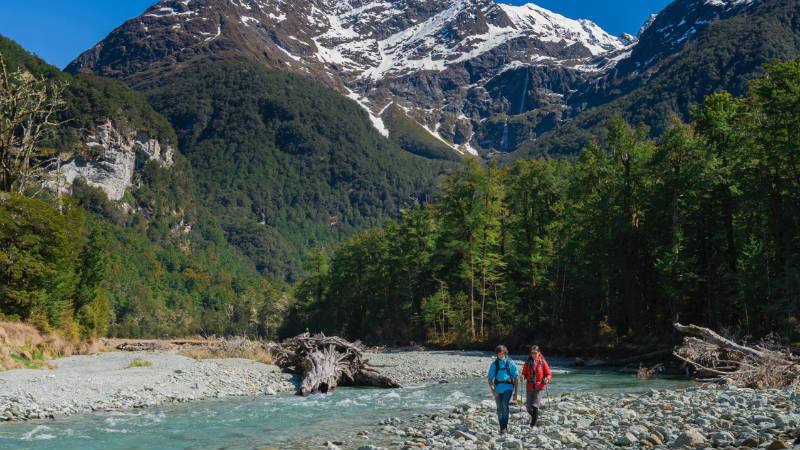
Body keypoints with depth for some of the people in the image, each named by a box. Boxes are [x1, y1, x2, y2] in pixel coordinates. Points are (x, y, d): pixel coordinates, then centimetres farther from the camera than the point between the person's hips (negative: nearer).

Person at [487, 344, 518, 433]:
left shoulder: (510, 363, -1)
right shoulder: (494, 364, 3)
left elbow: (515, 377, 5)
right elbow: (490, 378, 3)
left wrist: (516, 391, 5)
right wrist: (492, 390, -12)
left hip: (508, 387, -3)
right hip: (498, 388, 3)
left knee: (505, 405, -22)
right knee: (499, 408, 8)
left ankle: (504, 426, -16)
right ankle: (502, 427, 23)